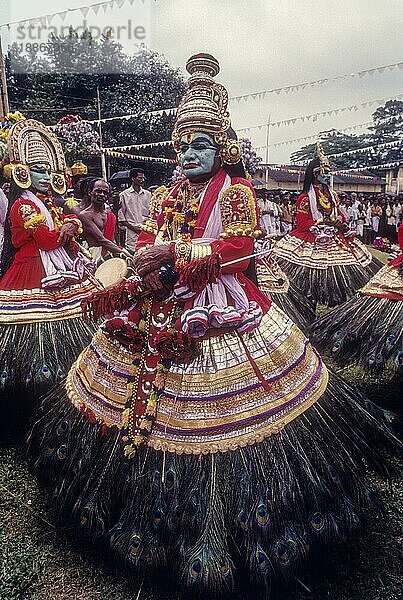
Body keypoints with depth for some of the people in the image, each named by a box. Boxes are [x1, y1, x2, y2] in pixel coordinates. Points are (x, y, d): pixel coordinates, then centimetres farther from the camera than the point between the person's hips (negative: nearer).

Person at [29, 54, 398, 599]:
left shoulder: (236, 190, -1)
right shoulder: (168, 194, 17)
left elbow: (239, 246, -13)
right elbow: (144, 243, 14)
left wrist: (176, 251, -18)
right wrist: (151, 263, -10)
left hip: (221, 309, -6)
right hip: (162, 305, 6)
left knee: (211, 416, -4)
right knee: (147, 409, 9)